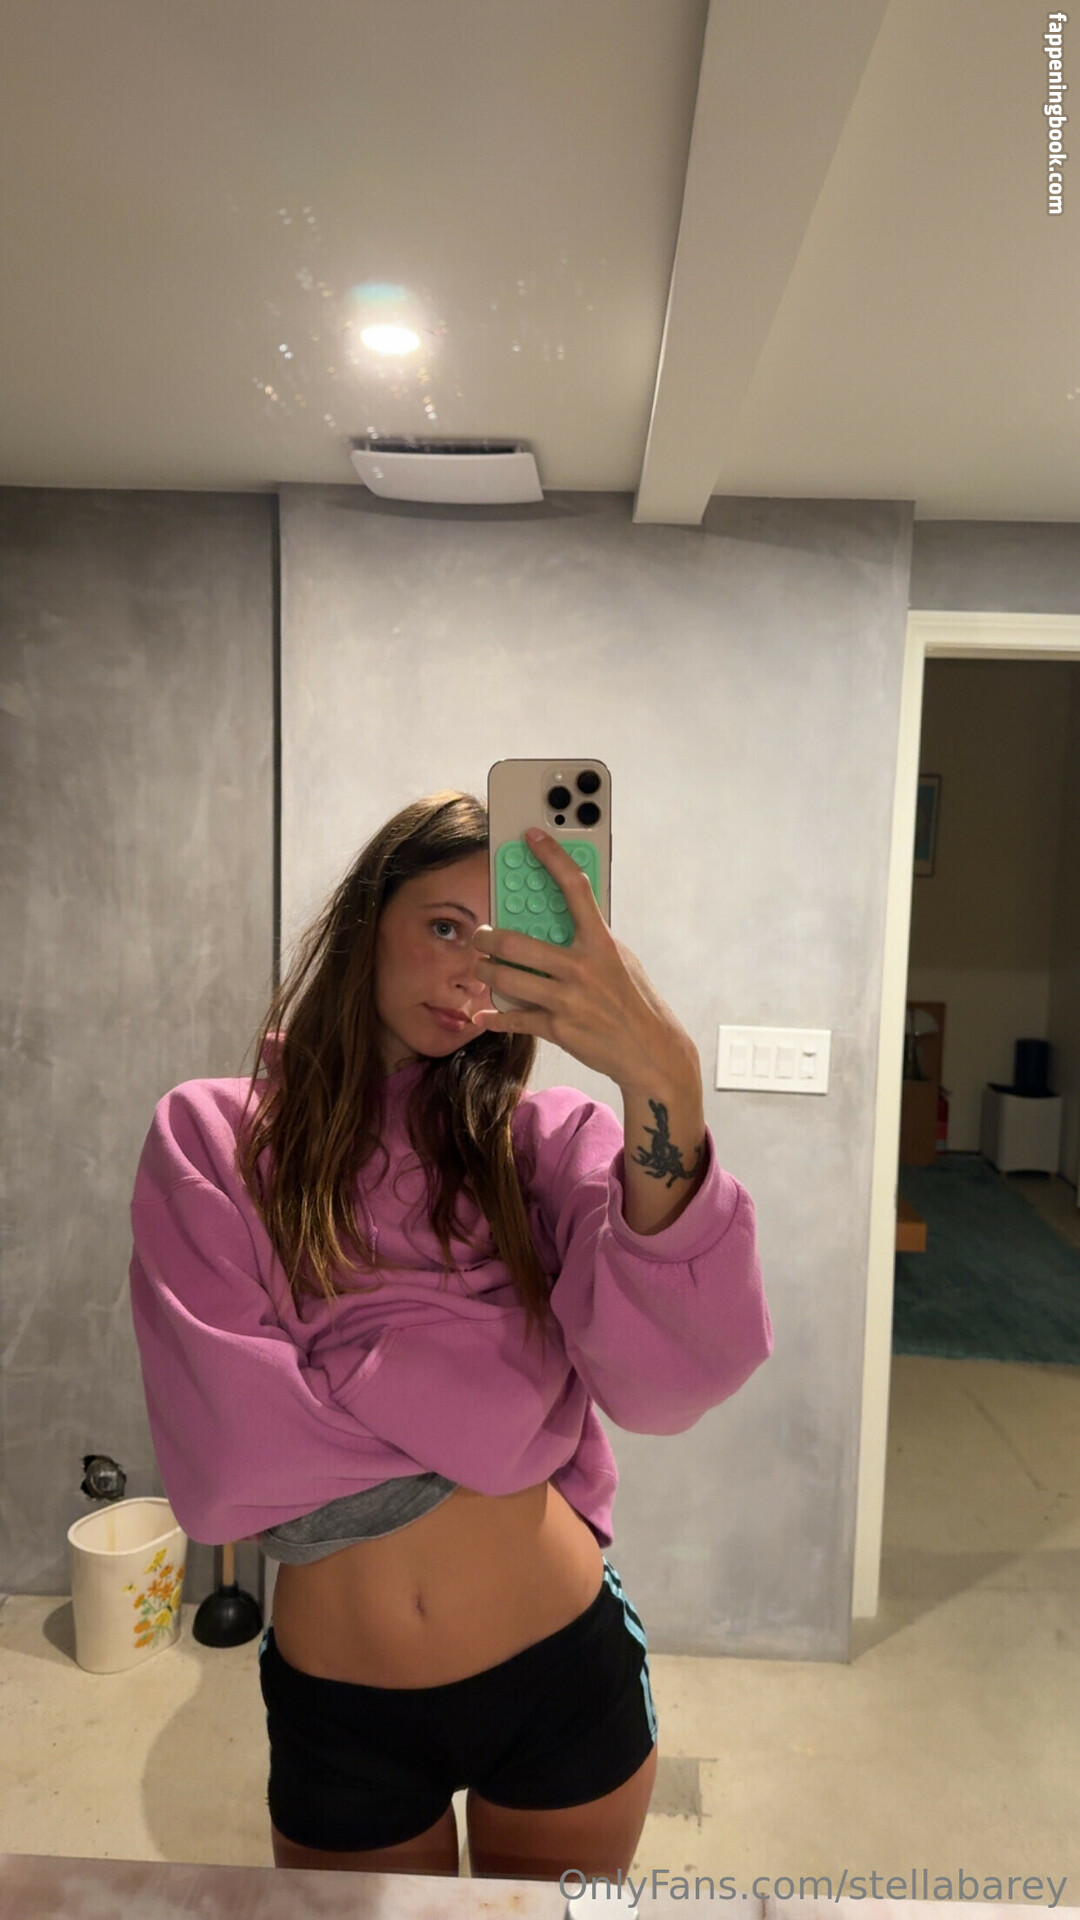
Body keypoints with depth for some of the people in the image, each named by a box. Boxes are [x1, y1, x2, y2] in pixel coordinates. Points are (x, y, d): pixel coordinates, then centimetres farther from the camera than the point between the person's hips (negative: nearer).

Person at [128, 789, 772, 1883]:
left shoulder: (537, 1139, -9)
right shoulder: (210, 1141, -10)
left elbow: (670, 1379, -27)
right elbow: (224, 1461, -19)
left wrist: (662, 1081, -41)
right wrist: (484, 1396, -15)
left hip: (568, 1675, 1)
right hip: (338, 1711, -1)